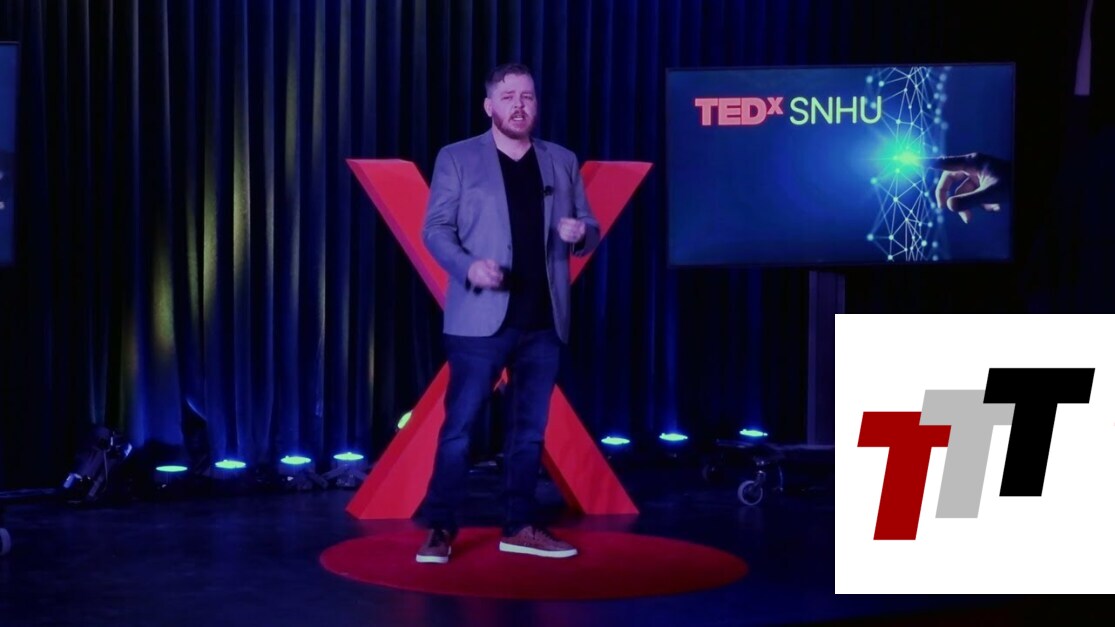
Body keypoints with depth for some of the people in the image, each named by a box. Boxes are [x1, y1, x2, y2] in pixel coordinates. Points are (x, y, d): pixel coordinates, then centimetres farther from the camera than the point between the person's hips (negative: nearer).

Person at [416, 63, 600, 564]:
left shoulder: (563, 162, 12)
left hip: (544, 321, 4)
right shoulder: (457, 159, 2)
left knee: (530, 428, 10)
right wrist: (468, 266, -22)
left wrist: (581, 233, -11)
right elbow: (435, 227, -4)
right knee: (459, 424, -3)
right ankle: (440, 528, 5)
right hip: (482, 318, -4)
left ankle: (520, 527, 19)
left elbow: (590, 233, 14)